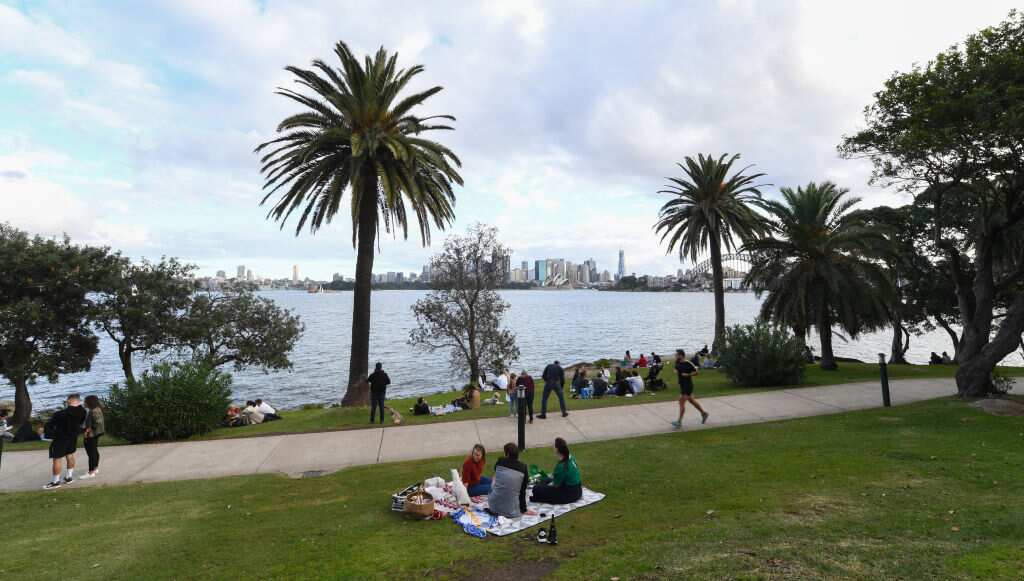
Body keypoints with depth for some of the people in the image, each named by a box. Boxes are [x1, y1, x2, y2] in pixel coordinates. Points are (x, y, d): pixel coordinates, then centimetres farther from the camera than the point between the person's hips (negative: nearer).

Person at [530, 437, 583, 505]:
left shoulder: (561, 466, -26)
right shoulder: (571, 457, -1)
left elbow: (556, 484, -12)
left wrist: (547, 485, 5)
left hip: (569, 495, -8)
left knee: (537, 489, -13)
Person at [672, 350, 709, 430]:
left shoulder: (688, 363, -18)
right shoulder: (677, 363, 4)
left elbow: (697, 372, -13)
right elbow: (676, 370, 22)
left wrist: (688, 374, -21)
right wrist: (676, 371, 0)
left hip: (687, 385, -8)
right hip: (682, 385, 8)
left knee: (681, 403, -9)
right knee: (692, 400, 20)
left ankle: (679, 422, -6)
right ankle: (703, 413, 37)